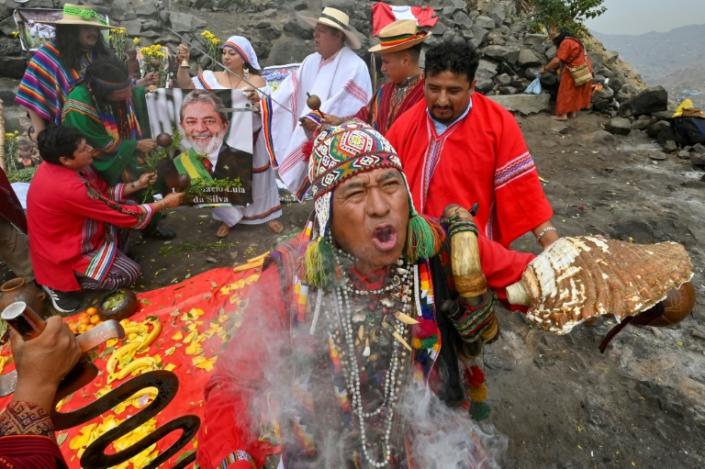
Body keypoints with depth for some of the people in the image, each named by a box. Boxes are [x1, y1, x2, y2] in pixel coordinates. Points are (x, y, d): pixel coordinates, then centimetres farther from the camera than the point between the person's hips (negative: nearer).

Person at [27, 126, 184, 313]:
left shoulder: (60, 167, -9)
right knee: (130, 273, -11)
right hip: (64, 256, -9)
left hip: (72, 237, 9)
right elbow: (122, 214, -26)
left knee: (129, 205, 1)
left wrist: (137, 184, -5)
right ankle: (60, 285, 2)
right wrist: (164, 203, -16)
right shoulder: (68, 188, -36)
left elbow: (104, 193, 4)